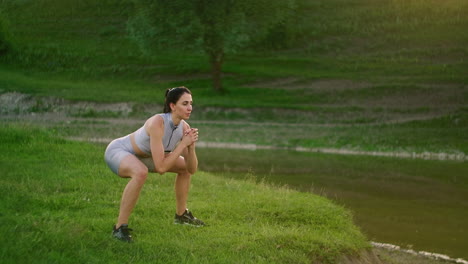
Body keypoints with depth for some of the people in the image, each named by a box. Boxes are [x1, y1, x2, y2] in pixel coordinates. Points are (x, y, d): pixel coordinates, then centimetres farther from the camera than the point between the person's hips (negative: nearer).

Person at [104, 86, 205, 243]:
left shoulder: (184, 127, -13)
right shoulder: (158, 123, -35)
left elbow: (192, 169, -8)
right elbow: (160, 168, -38)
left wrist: (191, 146, -25)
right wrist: (183, 144, -33)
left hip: (139, 155, 8)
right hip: (117, 150, -8)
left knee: (184, 167, 12)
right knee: (141, 172, -40)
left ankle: (181, 215, 30)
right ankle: (120, 228, -27)